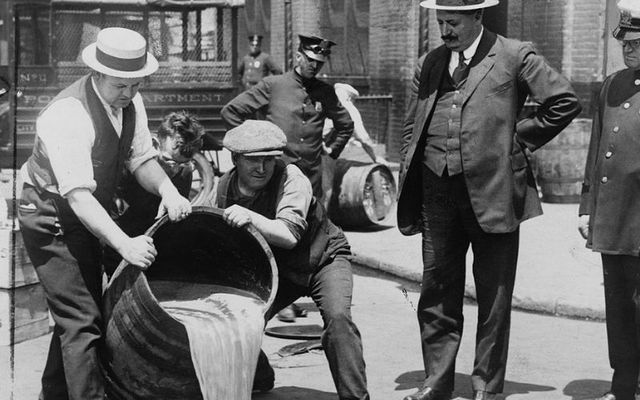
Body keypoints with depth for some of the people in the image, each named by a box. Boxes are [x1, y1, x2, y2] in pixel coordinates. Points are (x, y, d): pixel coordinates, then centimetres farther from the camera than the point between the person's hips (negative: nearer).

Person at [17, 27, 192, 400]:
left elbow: (142, 158, -1)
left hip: (87, 217, 9)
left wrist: (168, 190, -23)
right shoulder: (67, 115, -31)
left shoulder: (130, 101, -6)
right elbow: (78, 194, -37)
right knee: (82, 320, -13)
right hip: (51, 218, -9)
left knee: (78, 313, 20)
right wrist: (124, 244, -47)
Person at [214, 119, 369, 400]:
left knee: (337, 316, -29)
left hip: (323, 257, -4)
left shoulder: (290, 178, -26)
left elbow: (290, 234, -38)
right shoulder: (225, 187, -11)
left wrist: (250, 217, -49)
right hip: (275, 268, 5)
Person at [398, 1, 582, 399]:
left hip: (492, 193, -4)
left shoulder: (515, 56, -2)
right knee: (437, 293, 9)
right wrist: (407, 192, 8)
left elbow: (565, 101, -3)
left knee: (494, 298, 5)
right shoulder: (428, 65, 13)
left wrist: (519, 138, -2)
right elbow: (411, 130, 16)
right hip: (436, 195, 4)